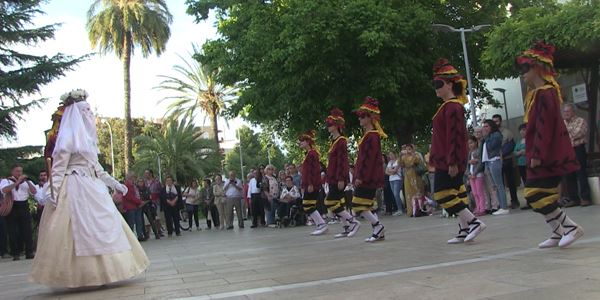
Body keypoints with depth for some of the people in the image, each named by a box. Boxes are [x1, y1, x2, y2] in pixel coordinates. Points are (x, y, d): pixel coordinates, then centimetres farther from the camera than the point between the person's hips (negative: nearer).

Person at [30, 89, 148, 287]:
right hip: (75, 190, -8)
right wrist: (52, 192, -21)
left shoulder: (87, 138, 18)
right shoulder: (68, 138, -6)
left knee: (101, 228, 7)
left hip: (93, 189, 9)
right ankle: (76, 276, 0)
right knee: (79, 231, -8)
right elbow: (58, 167, -11)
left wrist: (114, 183, 22)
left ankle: (97, 274, 14)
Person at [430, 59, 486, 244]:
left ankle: (474, 222, -6)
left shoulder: (452, 107, -15)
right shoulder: (449, 106, 15)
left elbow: (454, 136, -21)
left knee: (443, 195, -8)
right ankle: (464, 231, 17)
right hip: (447, 161, 10)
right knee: (457, 193, 12)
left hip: (448, 162, -10)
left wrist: (452, 162, -23)